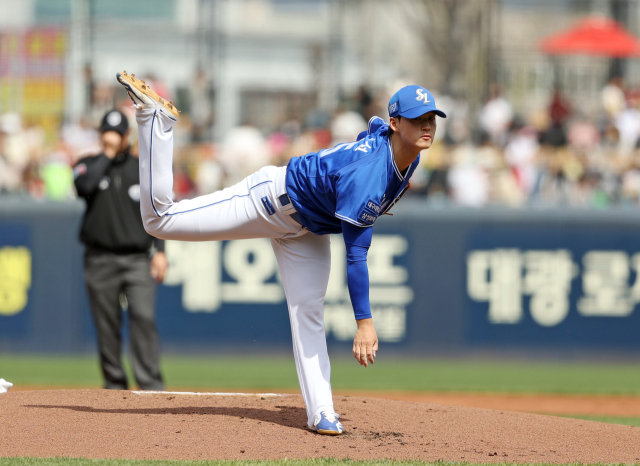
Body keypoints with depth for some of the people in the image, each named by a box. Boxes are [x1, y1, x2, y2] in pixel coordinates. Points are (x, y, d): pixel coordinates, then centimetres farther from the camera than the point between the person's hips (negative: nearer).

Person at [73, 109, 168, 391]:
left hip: (137, 260, 0)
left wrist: (159, 251, -1)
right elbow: (83, 185, -15)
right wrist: (108, 155, -7)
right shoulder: (89, 165, 8)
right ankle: (115, 385, 12)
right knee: (106, 325, 1)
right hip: (101, 259, 0)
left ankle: (151, 385, -18)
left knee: (144, 317, -15)